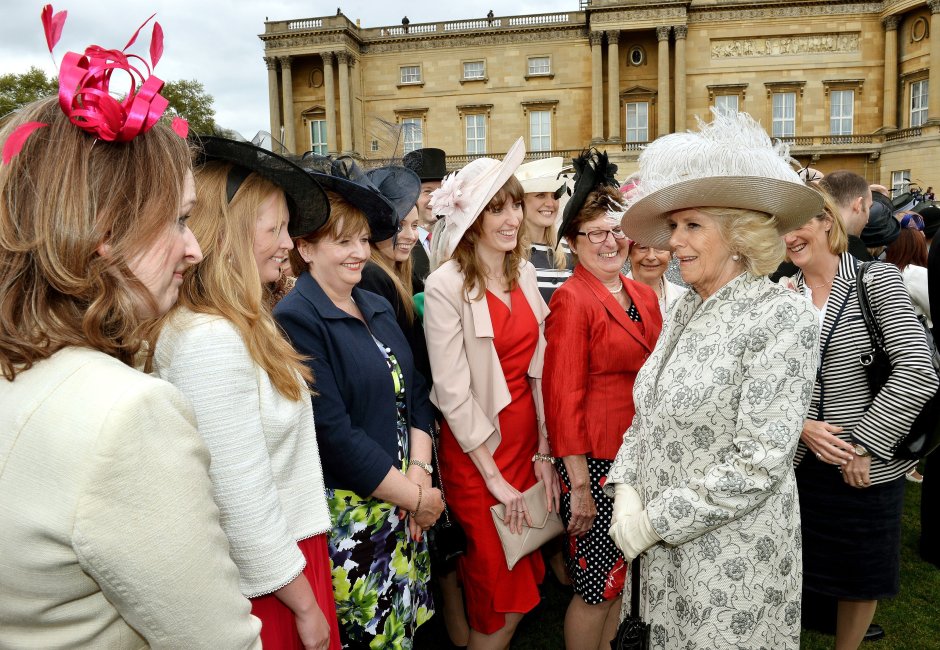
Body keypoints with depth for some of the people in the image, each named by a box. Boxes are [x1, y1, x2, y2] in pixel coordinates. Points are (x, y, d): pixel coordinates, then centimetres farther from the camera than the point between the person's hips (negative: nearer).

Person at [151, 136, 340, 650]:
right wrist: (306, 606, -13)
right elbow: (243, 506, -25)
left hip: (285, 551, 9)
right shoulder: (210, 341, -25)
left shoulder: (239, 328, 5)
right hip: (265, 584, -9)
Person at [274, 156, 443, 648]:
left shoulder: (378, 308, 8)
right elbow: (334, 434, -21)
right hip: (350, 512, -7)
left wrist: (420, 472, -7)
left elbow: (414, 393, 8)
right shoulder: (295, 319, -15)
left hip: (405, 507, 7)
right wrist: (414, 496, -14)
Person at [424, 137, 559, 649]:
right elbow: (453, 392, -16)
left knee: (528, 576, 18)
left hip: (527, 434, 6)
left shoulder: (523, 273, 4)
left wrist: (544, 451, 2)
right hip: (474, 447, -6)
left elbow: (539, 367, 5)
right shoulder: (446, 287, -16)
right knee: (502, 599, 8)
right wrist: (493, 475, -11)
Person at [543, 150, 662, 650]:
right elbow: (563, 396, -16)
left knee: (619, 574, 20)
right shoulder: (571, 300, -14)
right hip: (594, 458, -7)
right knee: (597, 586, 7)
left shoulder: (644, 296, 8)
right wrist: (579, 485, -16)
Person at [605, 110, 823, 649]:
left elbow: (760, 462, -21)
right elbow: (647, 415, 10)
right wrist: (626, 490, -5)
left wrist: (656, 520, -17)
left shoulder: (784, 316, -16)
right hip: (665, 543, 6)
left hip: (732, 553, -6)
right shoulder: (686, 308, 5)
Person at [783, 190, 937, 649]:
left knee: (860, 578, 15)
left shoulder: (877, 279, -8)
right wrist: (801, 426, -14)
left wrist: (864, 446, -17)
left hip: (869, 467, -2)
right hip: (802, 461, 2)